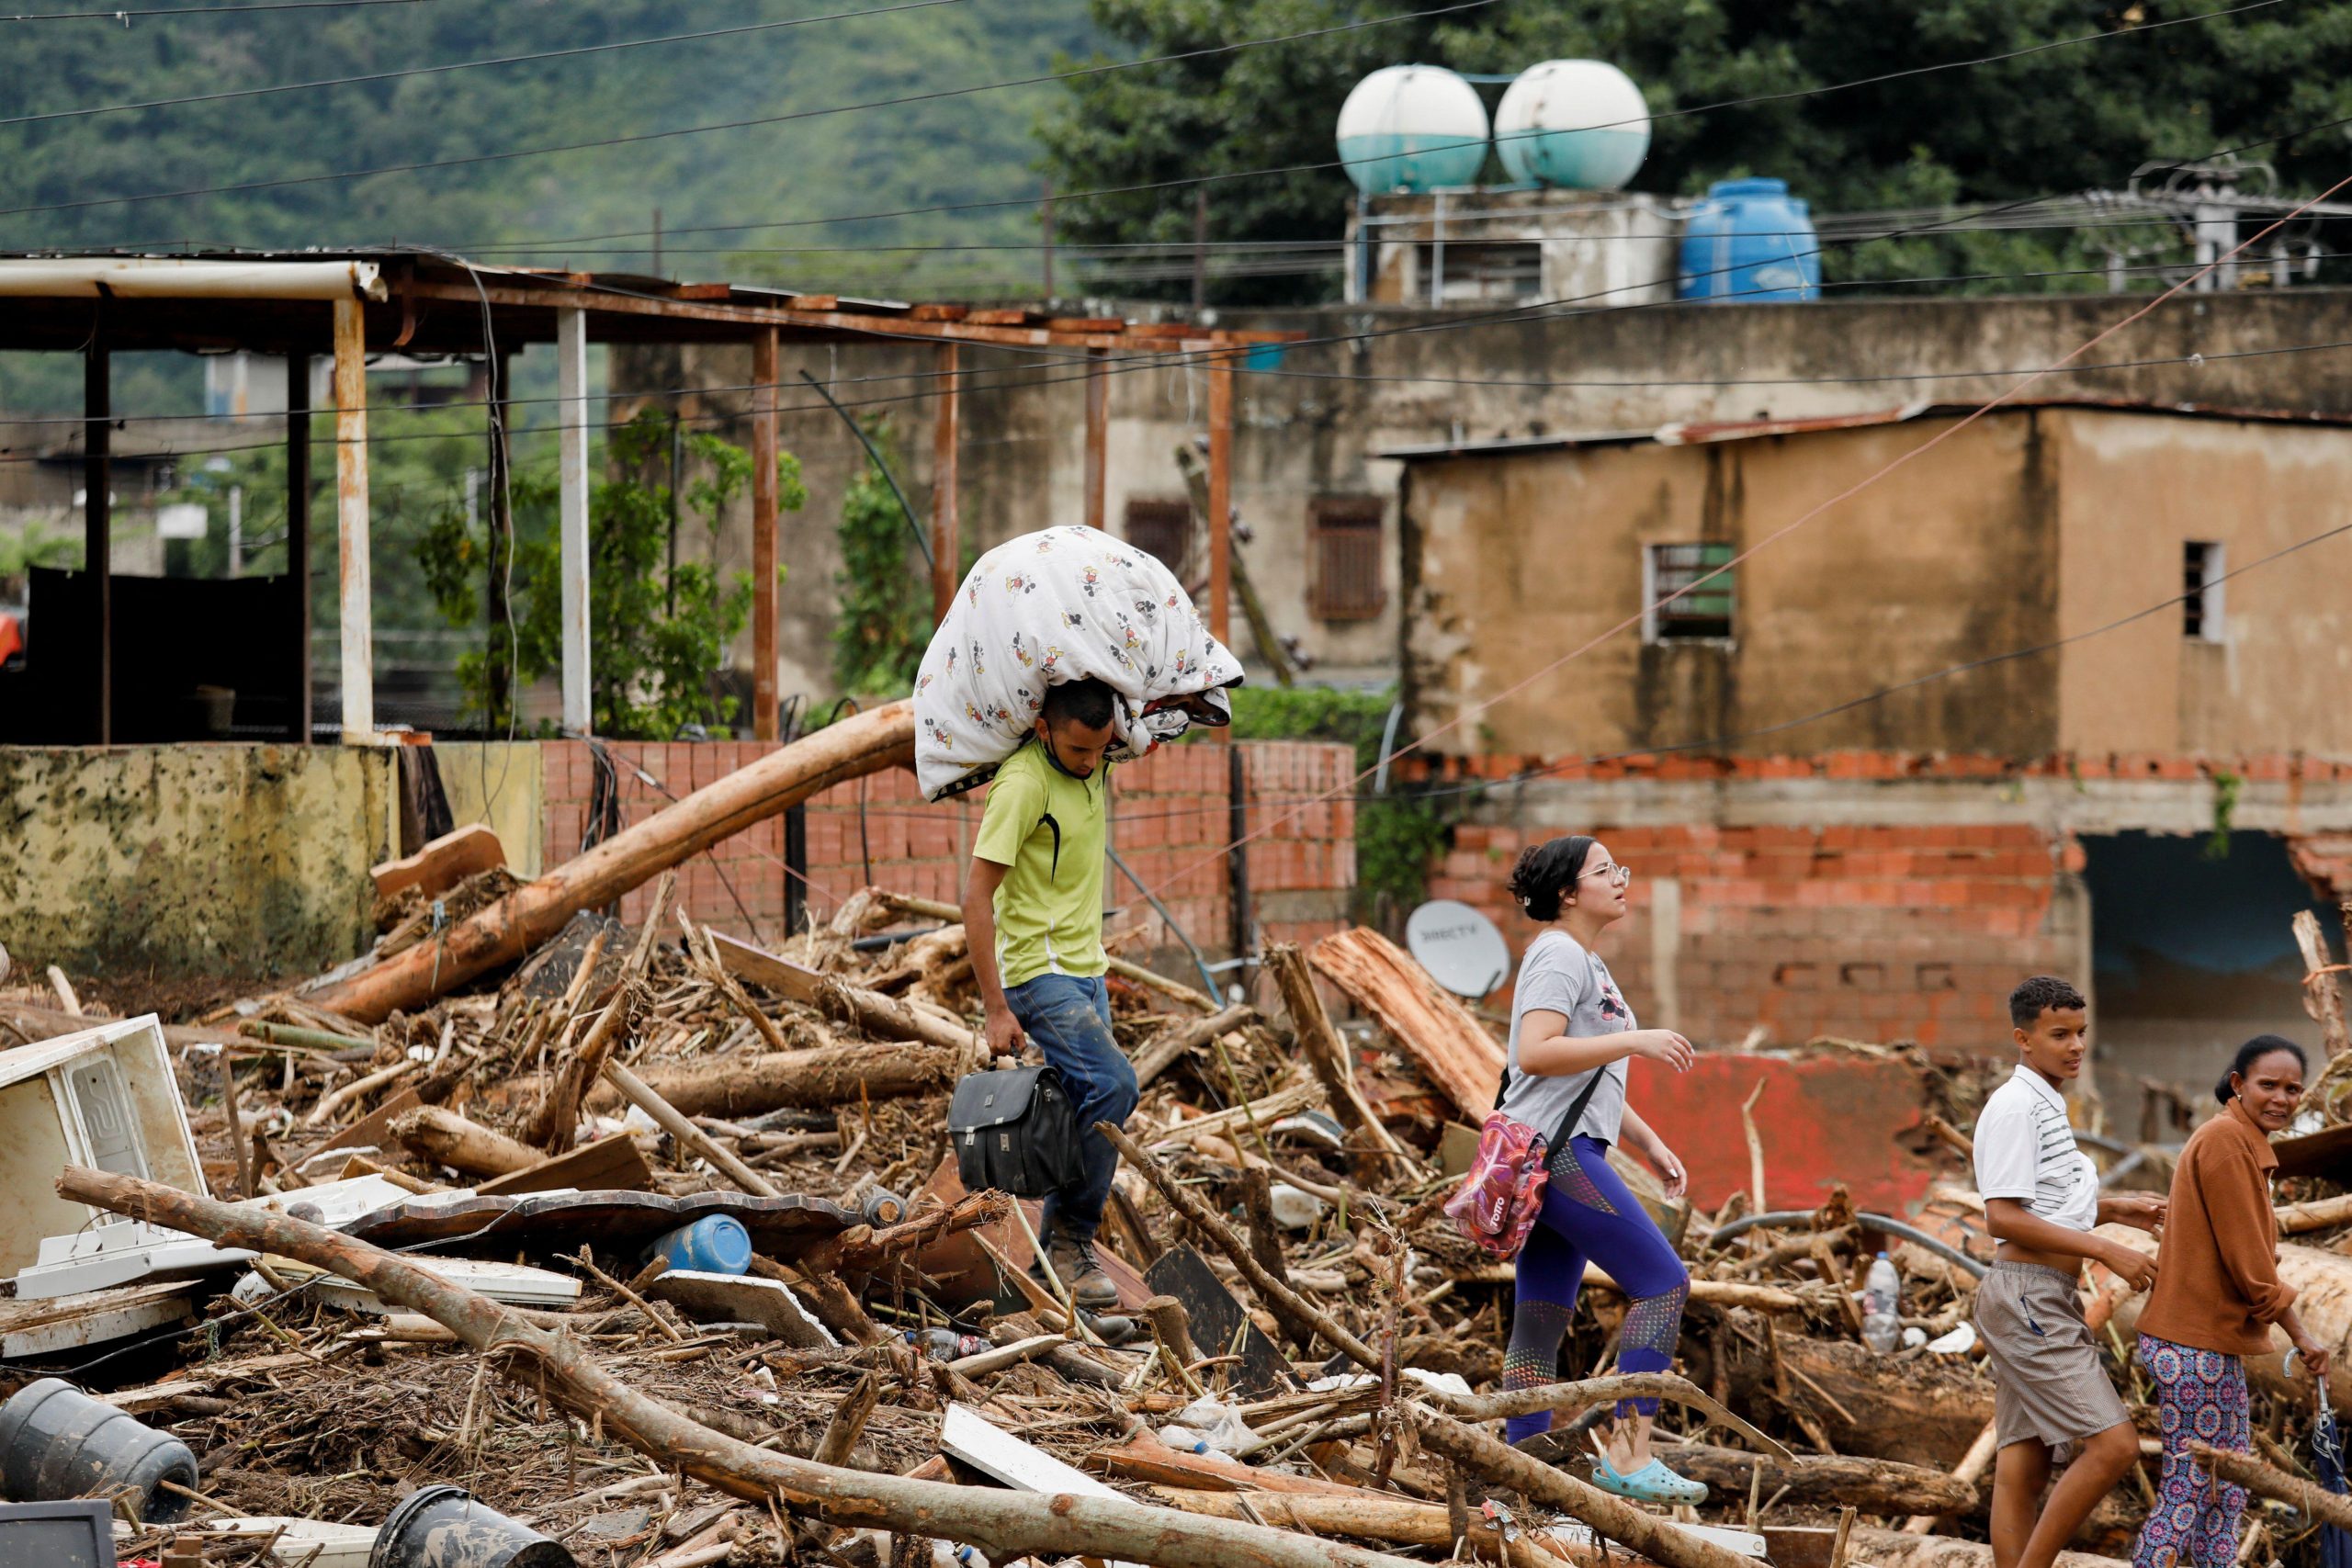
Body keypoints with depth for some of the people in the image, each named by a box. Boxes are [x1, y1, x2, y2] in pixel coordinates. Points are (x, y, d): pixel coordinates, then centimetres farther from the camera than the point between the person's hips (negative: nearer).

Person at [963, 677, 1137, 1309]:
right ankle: (1072, 1237, -12)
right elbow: (977, 898, -19)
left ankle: (1058, 1258, 11)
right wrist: (996, 1009, -20)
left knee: (1088, 1112, 5)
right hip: (1039, 972, -8)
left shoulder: (1094, 765, 4)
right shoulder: (1023, 783, -19)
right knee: (1112, 1083, -21)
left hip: (1086, 969, 8)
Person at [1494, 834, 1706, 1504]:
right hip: (1555, 1151, -10)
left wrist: (1650, 1144, 22)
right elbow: (1535, 1052, -22)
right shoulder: (1559, 956, -9)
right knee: (1663, 1284, -11)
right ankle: (1628, 1455, -15)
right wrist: (1634, 1041, -22)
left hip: (1563, 1154, 10)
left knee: (1542, 1322, 8)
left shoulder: (1586, 964, 23)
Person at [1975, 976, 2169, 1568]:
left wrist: (2113, 1208, 12)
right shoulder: (2014, 1106, -12)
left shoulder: (2047, 1105, 20)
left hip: (2046, 1303, 10)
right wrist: (2106, 1250, -18)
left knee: (2024, 1464, 7)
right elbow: (2003, 1218, -19)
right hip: (2029, 1295, -10)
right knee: (2113, 1445, -15)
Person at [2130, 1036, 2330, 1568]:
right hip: (2196, 1346, -10)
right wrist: (2299, 1335, -10)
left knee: (2227, 1491, 14)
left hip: (2214, 1344, 10)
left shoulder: (2244, 1143, 16)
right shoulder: (2225, 1140, -16)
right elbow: (2247, 1260, -18)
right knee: (2187, 1493, -6)